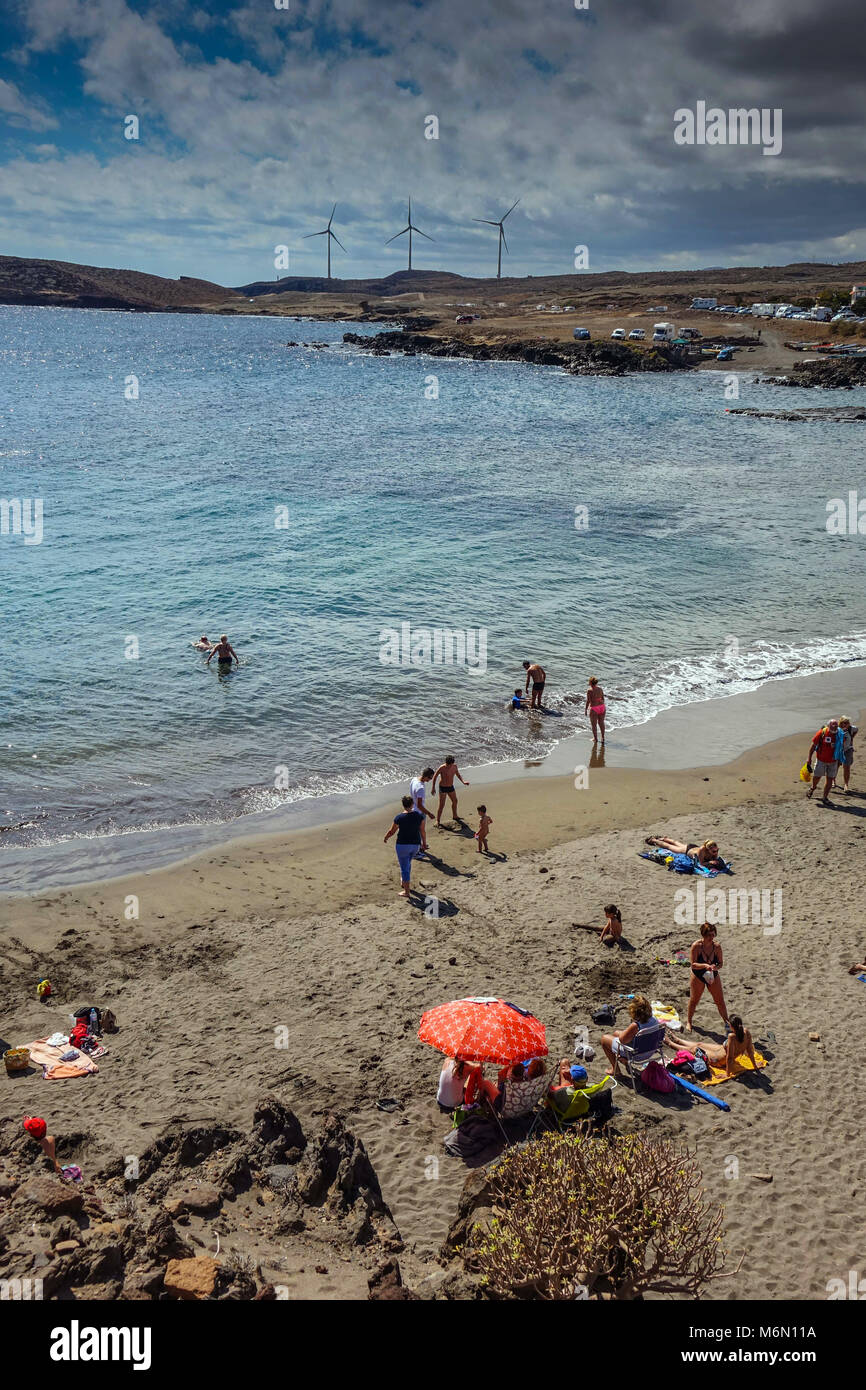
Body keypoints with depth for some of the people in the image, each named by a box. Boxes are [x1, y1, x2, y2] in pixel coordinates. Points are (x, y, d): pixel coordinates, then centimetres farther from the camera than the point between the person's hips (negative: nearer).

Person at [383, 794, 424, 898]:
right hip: (416, 844, 5)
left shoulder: (399, 818, -16)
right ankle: (403, 882, 47)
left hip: (403, 844, -5)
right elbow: (422, 830, 2)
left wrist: (386, 838, 16)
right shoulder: (419, 815, -7)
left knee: (404, 867, 5)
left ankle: (406, 891, 8)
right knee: (408, 862, 29)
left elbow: (392, 832, -4)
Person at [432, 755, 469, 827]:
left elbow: (458, 774, 12)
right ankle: (438, 821, 0)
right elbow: (435, 777, -13)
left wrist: (463, 781, -3)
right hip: (443, 788, -6)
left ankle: (455, 816, 43)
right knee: (442, 805, -9)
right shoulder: (442, 768, -23)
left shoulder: (455, 767, -7)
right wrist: (433, 788, -15)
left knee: (455, 801, 20)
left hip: (451, 787, 6)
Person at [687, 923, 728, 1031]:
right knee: (694, 1000, 12)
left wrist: (715, 967, -28)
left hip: (713, 976, 2)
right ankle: (688, 1022, 33)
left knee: (720, 1001, 6)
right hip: (698, 976, -2)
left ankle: (726, 1022, 23)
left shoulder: (717, 946, -14)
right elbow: (693, 964, -22)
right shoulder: (696, 946, -22)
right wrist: (705, 966, -38)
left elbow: (721, 963, -6)